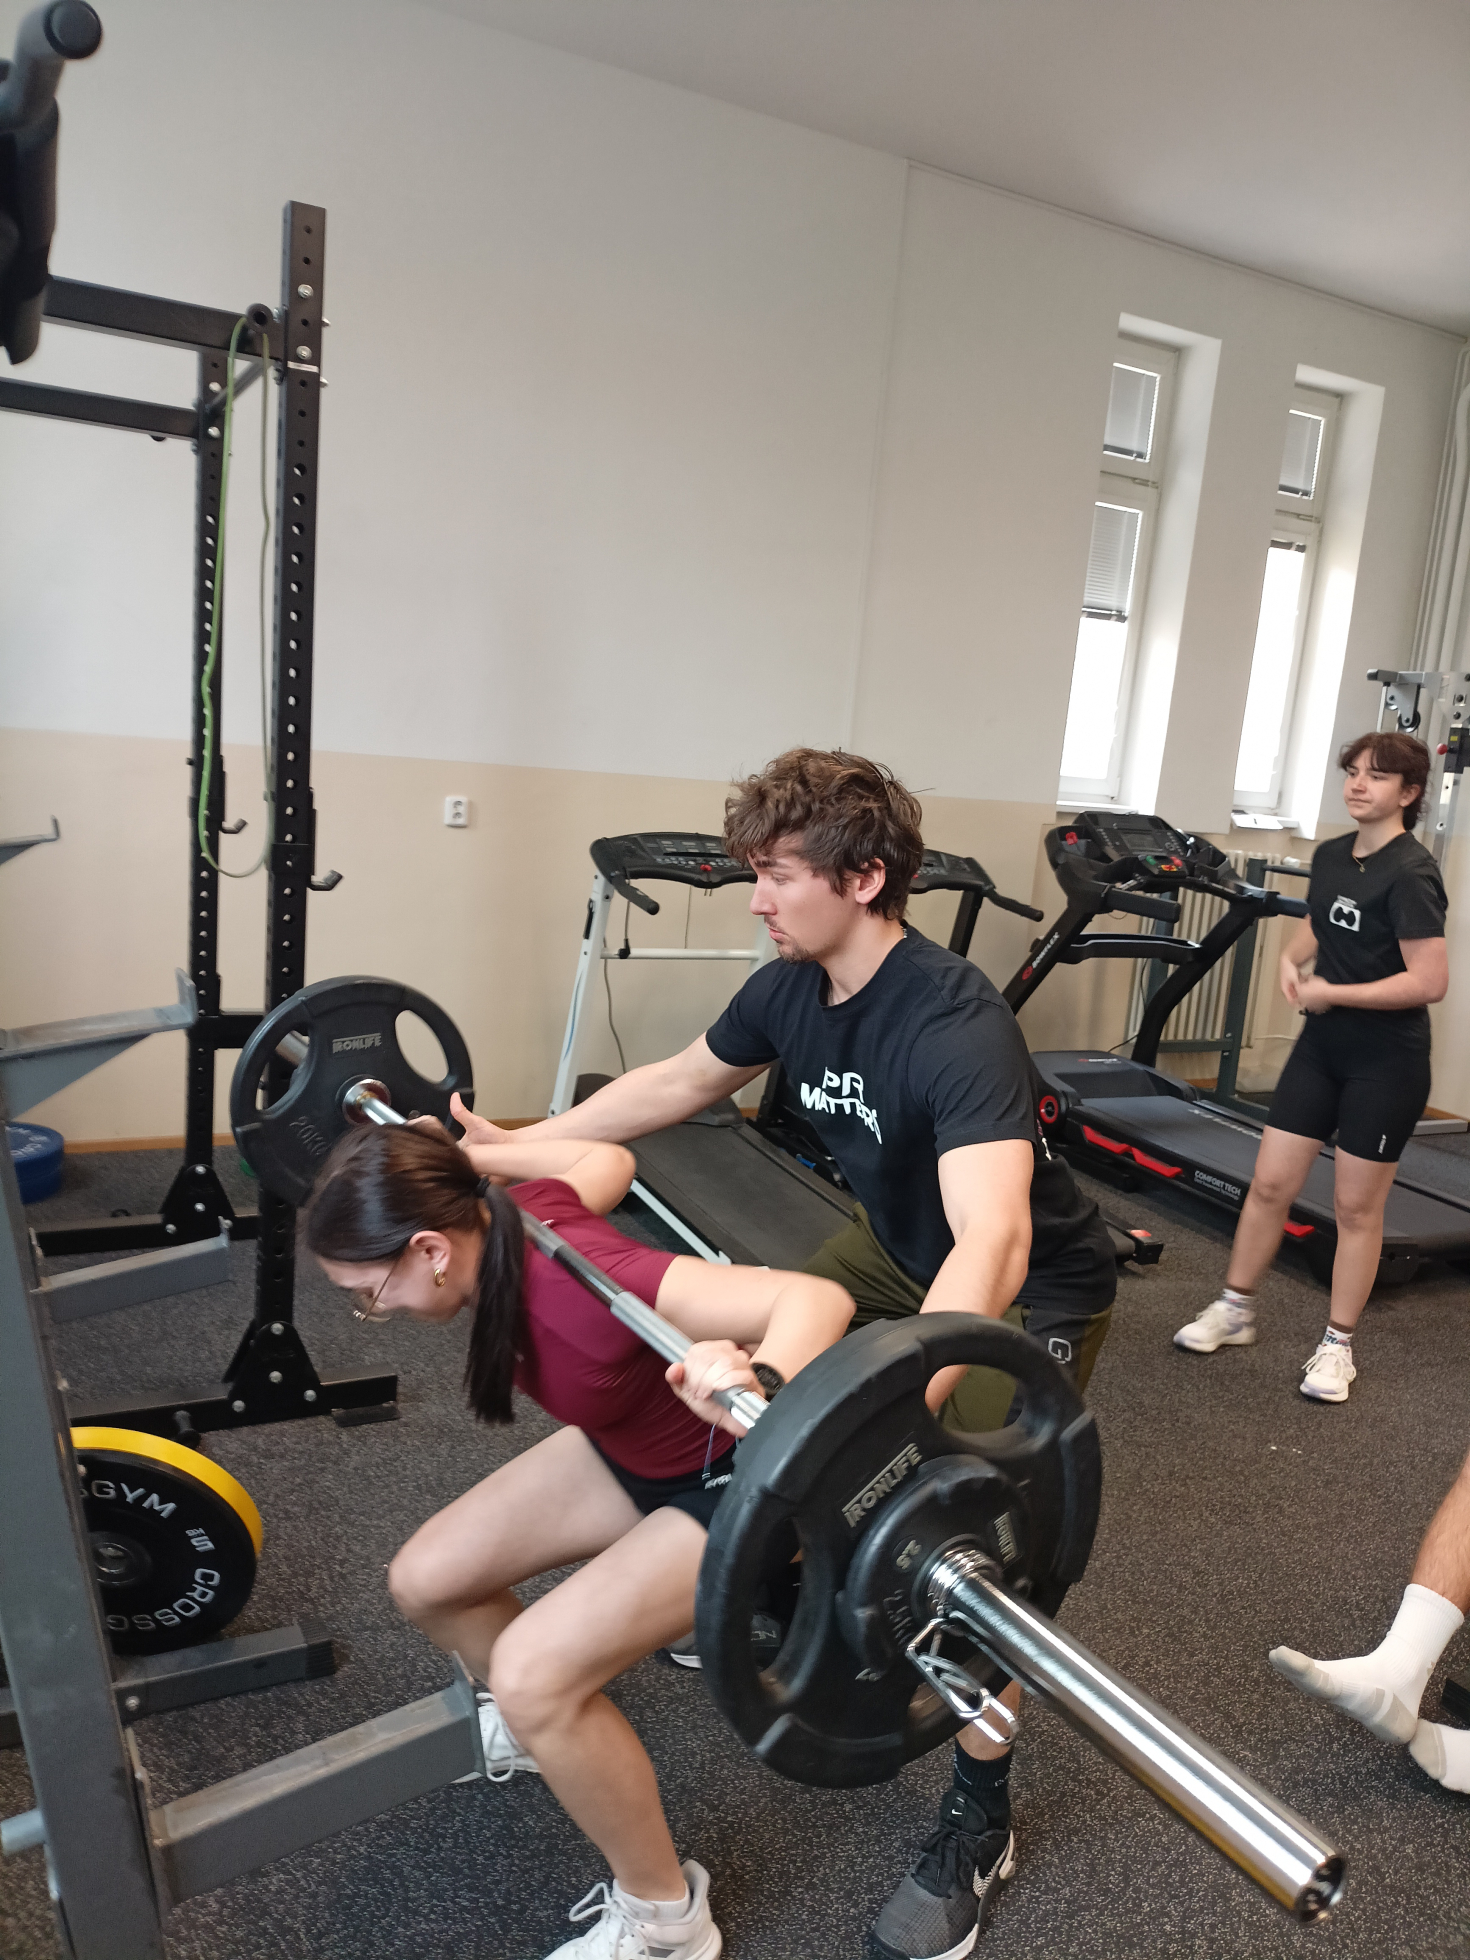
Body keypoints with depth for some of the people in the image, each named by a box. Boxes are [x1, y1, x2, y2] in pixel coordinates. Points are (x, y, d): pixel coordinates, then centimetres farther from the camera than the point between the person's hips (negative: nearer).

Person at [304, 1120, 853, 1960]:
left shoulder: (579, 1286, -38)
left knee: (534, 1672, -21)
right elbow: (609, 1159, 7)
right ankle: (546, 1724, 35)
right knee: (425, 1581, 6)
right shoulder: (504, 1216, -16)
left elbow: (819, 1299, -44)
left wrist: (763, 1386, -64)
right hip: (637, 1448, 8)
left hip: (745, 1477, -8)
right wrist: (472, 1152, 14)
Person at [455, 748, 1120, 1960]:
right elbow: (677, 1084, 3)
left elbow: (993, 1240, -51)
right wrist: (513, 1147, 3)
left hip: (1032, 1292, -8)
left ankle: (980, 1823, 12)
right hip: (902, 1244, 8)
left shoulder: (954, 1027, -37)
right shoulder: (793, 991, -13)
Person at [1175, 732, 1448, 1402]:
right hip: (1321, 1045, 6)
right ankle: (1234, 1309, 24)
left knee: (1356, 1206, 5)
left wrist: (1332, 993, -18)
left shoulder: (1410, 873, -18)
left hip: (1385, 1062, -6)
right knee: (1269, 1183, 8)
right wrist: (1292, 957, 2)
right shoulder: (1329, 856, 4)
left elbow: (1429, 981, -24)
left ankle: (1337, 1347, 20)